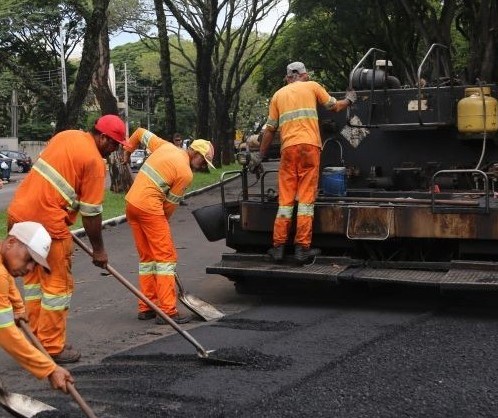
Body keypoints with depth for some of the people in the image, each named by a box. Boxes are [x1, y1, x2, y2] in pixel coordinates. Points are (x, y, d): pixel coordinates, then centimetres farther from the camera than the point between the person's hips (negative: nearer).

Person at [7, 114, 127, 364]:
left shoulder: (66, 136, 13)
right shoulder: (94, 161, -11)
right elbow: (91, 213, -8)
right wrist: (98, 249, 2)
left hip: (20, 212, 9)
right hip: (47, 223, -9)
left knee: (33, 277, 18)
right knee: (58, 284, 4)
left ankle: (36, 339, 28)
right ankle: (52, 348, 10)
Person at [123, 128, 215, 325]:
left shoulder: (165, 146, 13)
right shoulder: (185, 173, -8)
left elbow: (140, 132, 24)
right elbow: (171, 203, -3)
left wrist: (128, 150, 38)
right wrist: (163, 221, 13)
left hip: (131, 202, 9)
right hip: (149, 207, -9)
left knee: (146, 257, 14)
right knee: (166, 257, -4)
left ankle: (146, 308, 17)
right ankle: (168, 311, -8)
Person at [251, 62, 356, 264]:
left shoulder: (278, 95, 18)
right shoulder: (312, 86, 12)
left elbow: (270, 129, 16)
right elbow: (335, 107, 20)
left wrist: (259, 156, 21)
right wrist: (349, 100, 41)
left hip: (288, 148, 2)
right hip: (310, 145, -2)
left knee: (285, 199, 5)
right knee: (306, 197, -1)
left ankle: (278, 247, 5)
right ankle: (302, 247, -3)